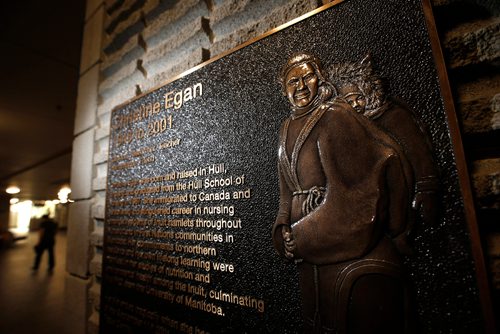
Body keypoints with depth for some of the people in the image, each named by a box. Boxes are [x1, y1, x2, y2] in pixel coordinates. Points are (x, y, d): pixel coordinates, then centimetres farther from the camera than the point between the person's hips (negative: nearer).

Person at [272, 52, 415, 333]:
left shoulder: (335, 116, -10)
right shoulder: (288, 129, 11)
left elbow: (350, 193, -18)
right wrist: (283, 230, -1)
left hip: (351, 244, -6)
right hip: (314, 248, 7)